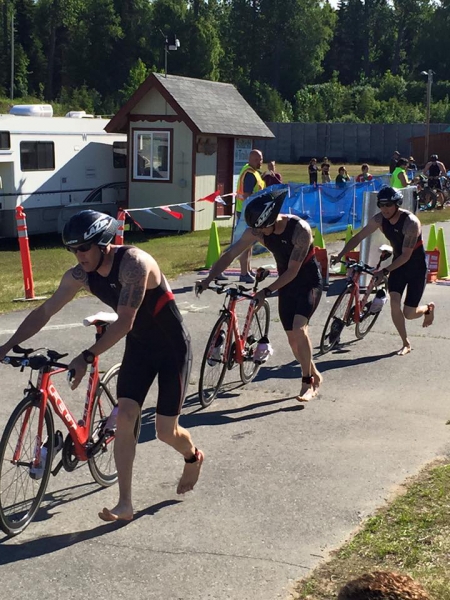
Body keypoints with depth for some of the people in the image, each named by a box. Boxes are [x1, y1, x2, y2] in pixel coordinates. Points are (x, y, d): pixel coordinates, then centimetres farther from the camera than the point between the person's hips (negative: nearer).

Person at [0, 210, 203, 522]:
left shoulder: (133, 262, -29)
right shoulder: (79, 275, -9)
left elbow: (124, 322, -33)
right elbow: (44, 312, -3)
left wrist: (87, 357, -37)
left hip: (172, 347, -6)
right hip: (139, 347, 6)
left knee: (166, 431, -1)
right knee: (125, 418, -7)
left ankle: (193, 457, 34)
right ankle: (125, 504, 0)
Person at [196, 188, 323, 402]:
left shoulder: (300, 229, -29)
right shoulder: (256, 231, -15)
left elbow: (293, 270, -28)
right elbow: (230, 254, -12)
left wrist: (267, 291, -34)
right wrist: (208, 280, -22)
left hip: (309, 283, -5)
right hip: (286, 284, 6)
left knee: (299, 328, -24)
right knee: (292, 338, 5)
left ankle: (308, 381, -9)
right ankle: (314, 375, 27)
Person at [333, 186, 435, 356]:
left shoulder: (410, 222, -29)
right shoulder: (379, 219, -13)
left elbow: (406, 255, -29)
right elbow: (358, 237, -7)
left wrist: (385, 271, -36)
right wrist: (340, 255, -16)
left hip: (417, 267, -5)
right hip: (398, 264, 5)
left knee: (409, 314, -3)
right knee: (394, 304, -13)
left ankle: (429, 308, 32)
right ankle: (406, 344, 4)